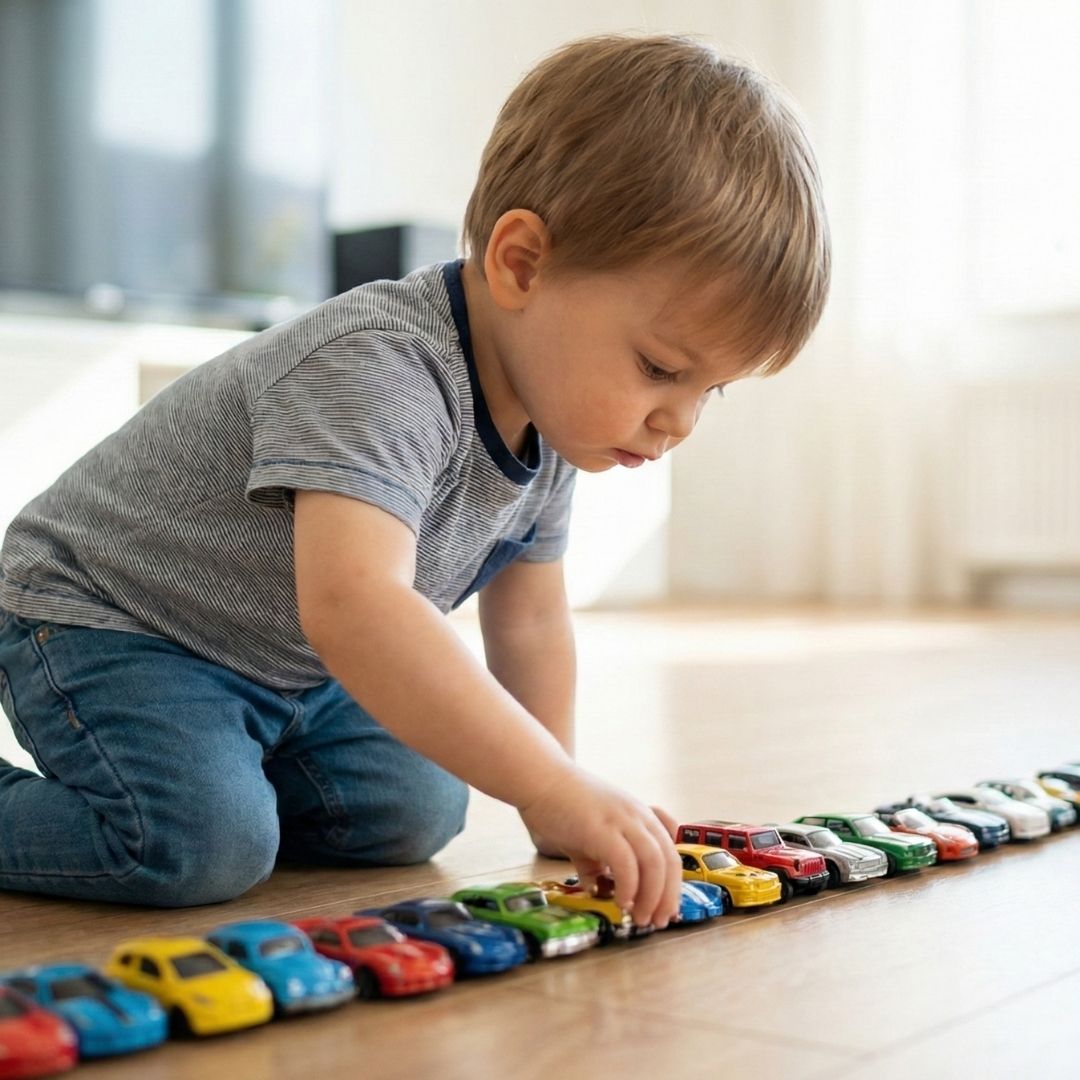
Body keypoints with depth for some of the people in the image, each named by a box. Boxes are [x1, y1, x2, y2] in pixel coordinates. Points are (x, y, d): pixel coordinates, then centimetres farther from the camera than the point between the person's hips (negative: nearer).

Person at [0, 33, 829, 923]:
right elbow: (353, 606, -51)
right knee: (202, 846, -27)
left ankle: (218, 774, 18)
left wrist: (563, 805, 2)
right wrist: (557, 790, -51)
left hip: (285, 666, 8)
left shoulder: (551, 416, -5)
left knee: (412, 814, -2)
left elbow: (529, 621, 7)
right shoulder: (379, 373, -36)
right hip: (103, 622, -8)